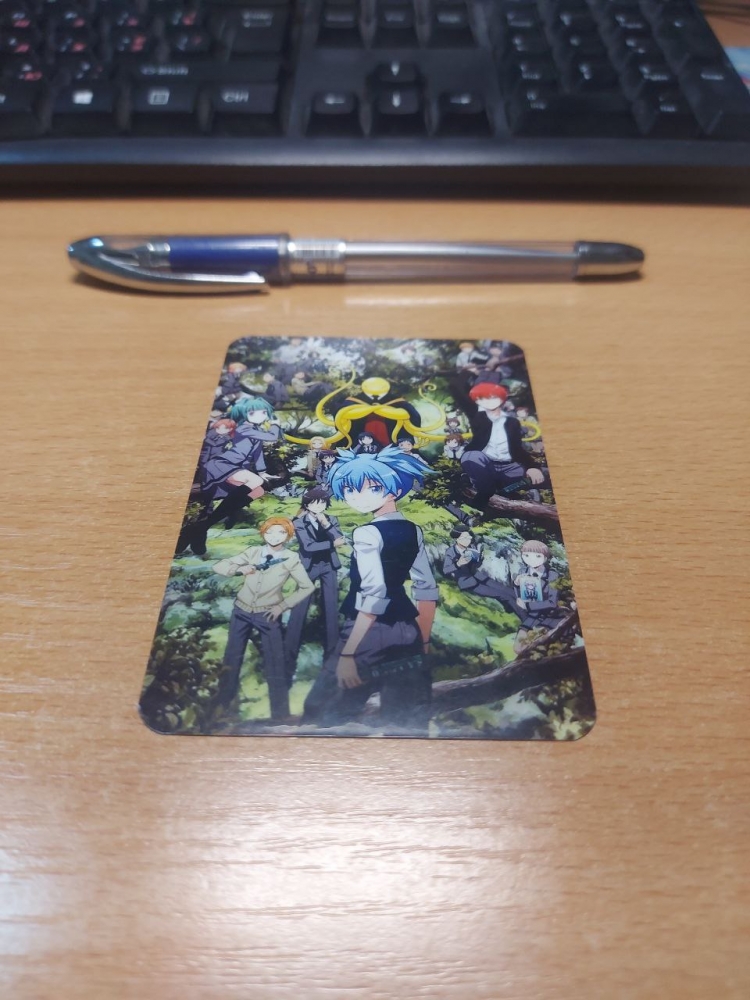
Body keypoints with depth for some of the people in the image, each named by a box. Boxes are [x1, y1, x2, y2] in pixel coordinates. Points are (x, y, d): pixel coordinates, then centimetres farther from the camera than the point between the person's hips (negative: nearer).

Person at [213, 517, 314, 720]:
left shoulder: (291, 559, -7)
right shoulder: (253, 552, -3)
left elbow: (307, 587, 0)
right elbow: (218, 566, 0)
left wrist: (282, 606, -6)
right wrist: (239, 569, -20)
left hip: (267, 616, -2)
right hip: (241, 612, 2)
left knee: (275, 666, 1)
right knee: (232, 660, 12)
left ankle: (280, 714, 15)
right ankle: (222, 705, 30)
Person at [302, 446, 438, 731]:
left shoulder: (367, 533, -15)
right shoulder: (413, 531, 8)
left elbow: (374, 595, -23)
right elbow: (427, 589, 11)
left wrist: (348, 653, -21)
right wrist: (424, 641, 20)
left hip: (370, 633, -7)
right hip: (407, 631, 8)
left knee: (324, 714, 7)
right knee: (408, 719, 16)